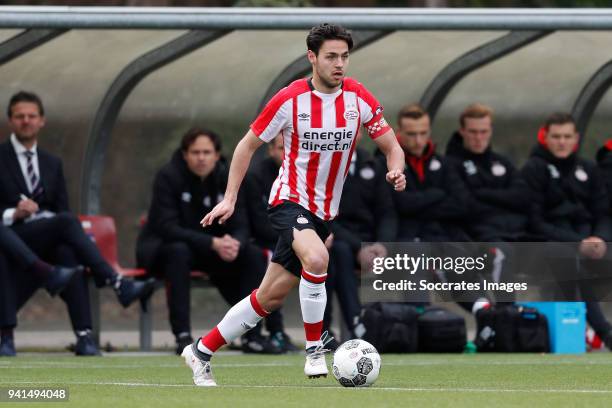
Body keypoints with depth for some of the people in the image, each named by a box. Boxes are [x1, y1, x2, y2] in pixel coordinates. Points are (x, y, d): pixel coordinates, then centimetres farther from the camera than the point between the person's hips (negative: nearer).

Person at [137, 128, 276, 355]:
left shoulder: (226, 179, -4)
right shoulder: (168, 177, -18)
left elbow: (241, 227, -6)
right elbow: (167, 228, -27)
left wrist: (234, 242, -33)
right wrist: (213, 243, -38)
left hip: (211, 250, 5)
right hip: (161, 248, -5)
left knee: (254, 256, -16)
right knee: (179, 251, -39)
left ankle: (252, 336, -14)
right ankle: (183, 336, -39)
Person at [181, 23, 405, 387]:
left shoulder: (358, 97, -4)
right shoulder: (290, 100, -12)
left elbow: (391, 145, 2)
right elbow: (248, 145, 0)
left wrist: (396, 169, -21)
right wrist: (230, 199, -5)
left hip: (325, 211, 4)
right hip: (291, 201, -4)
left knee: (271, 296, 7)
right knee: (316, 258, -35)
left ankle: (201, 352, 22)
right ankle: (315, 350, -20)